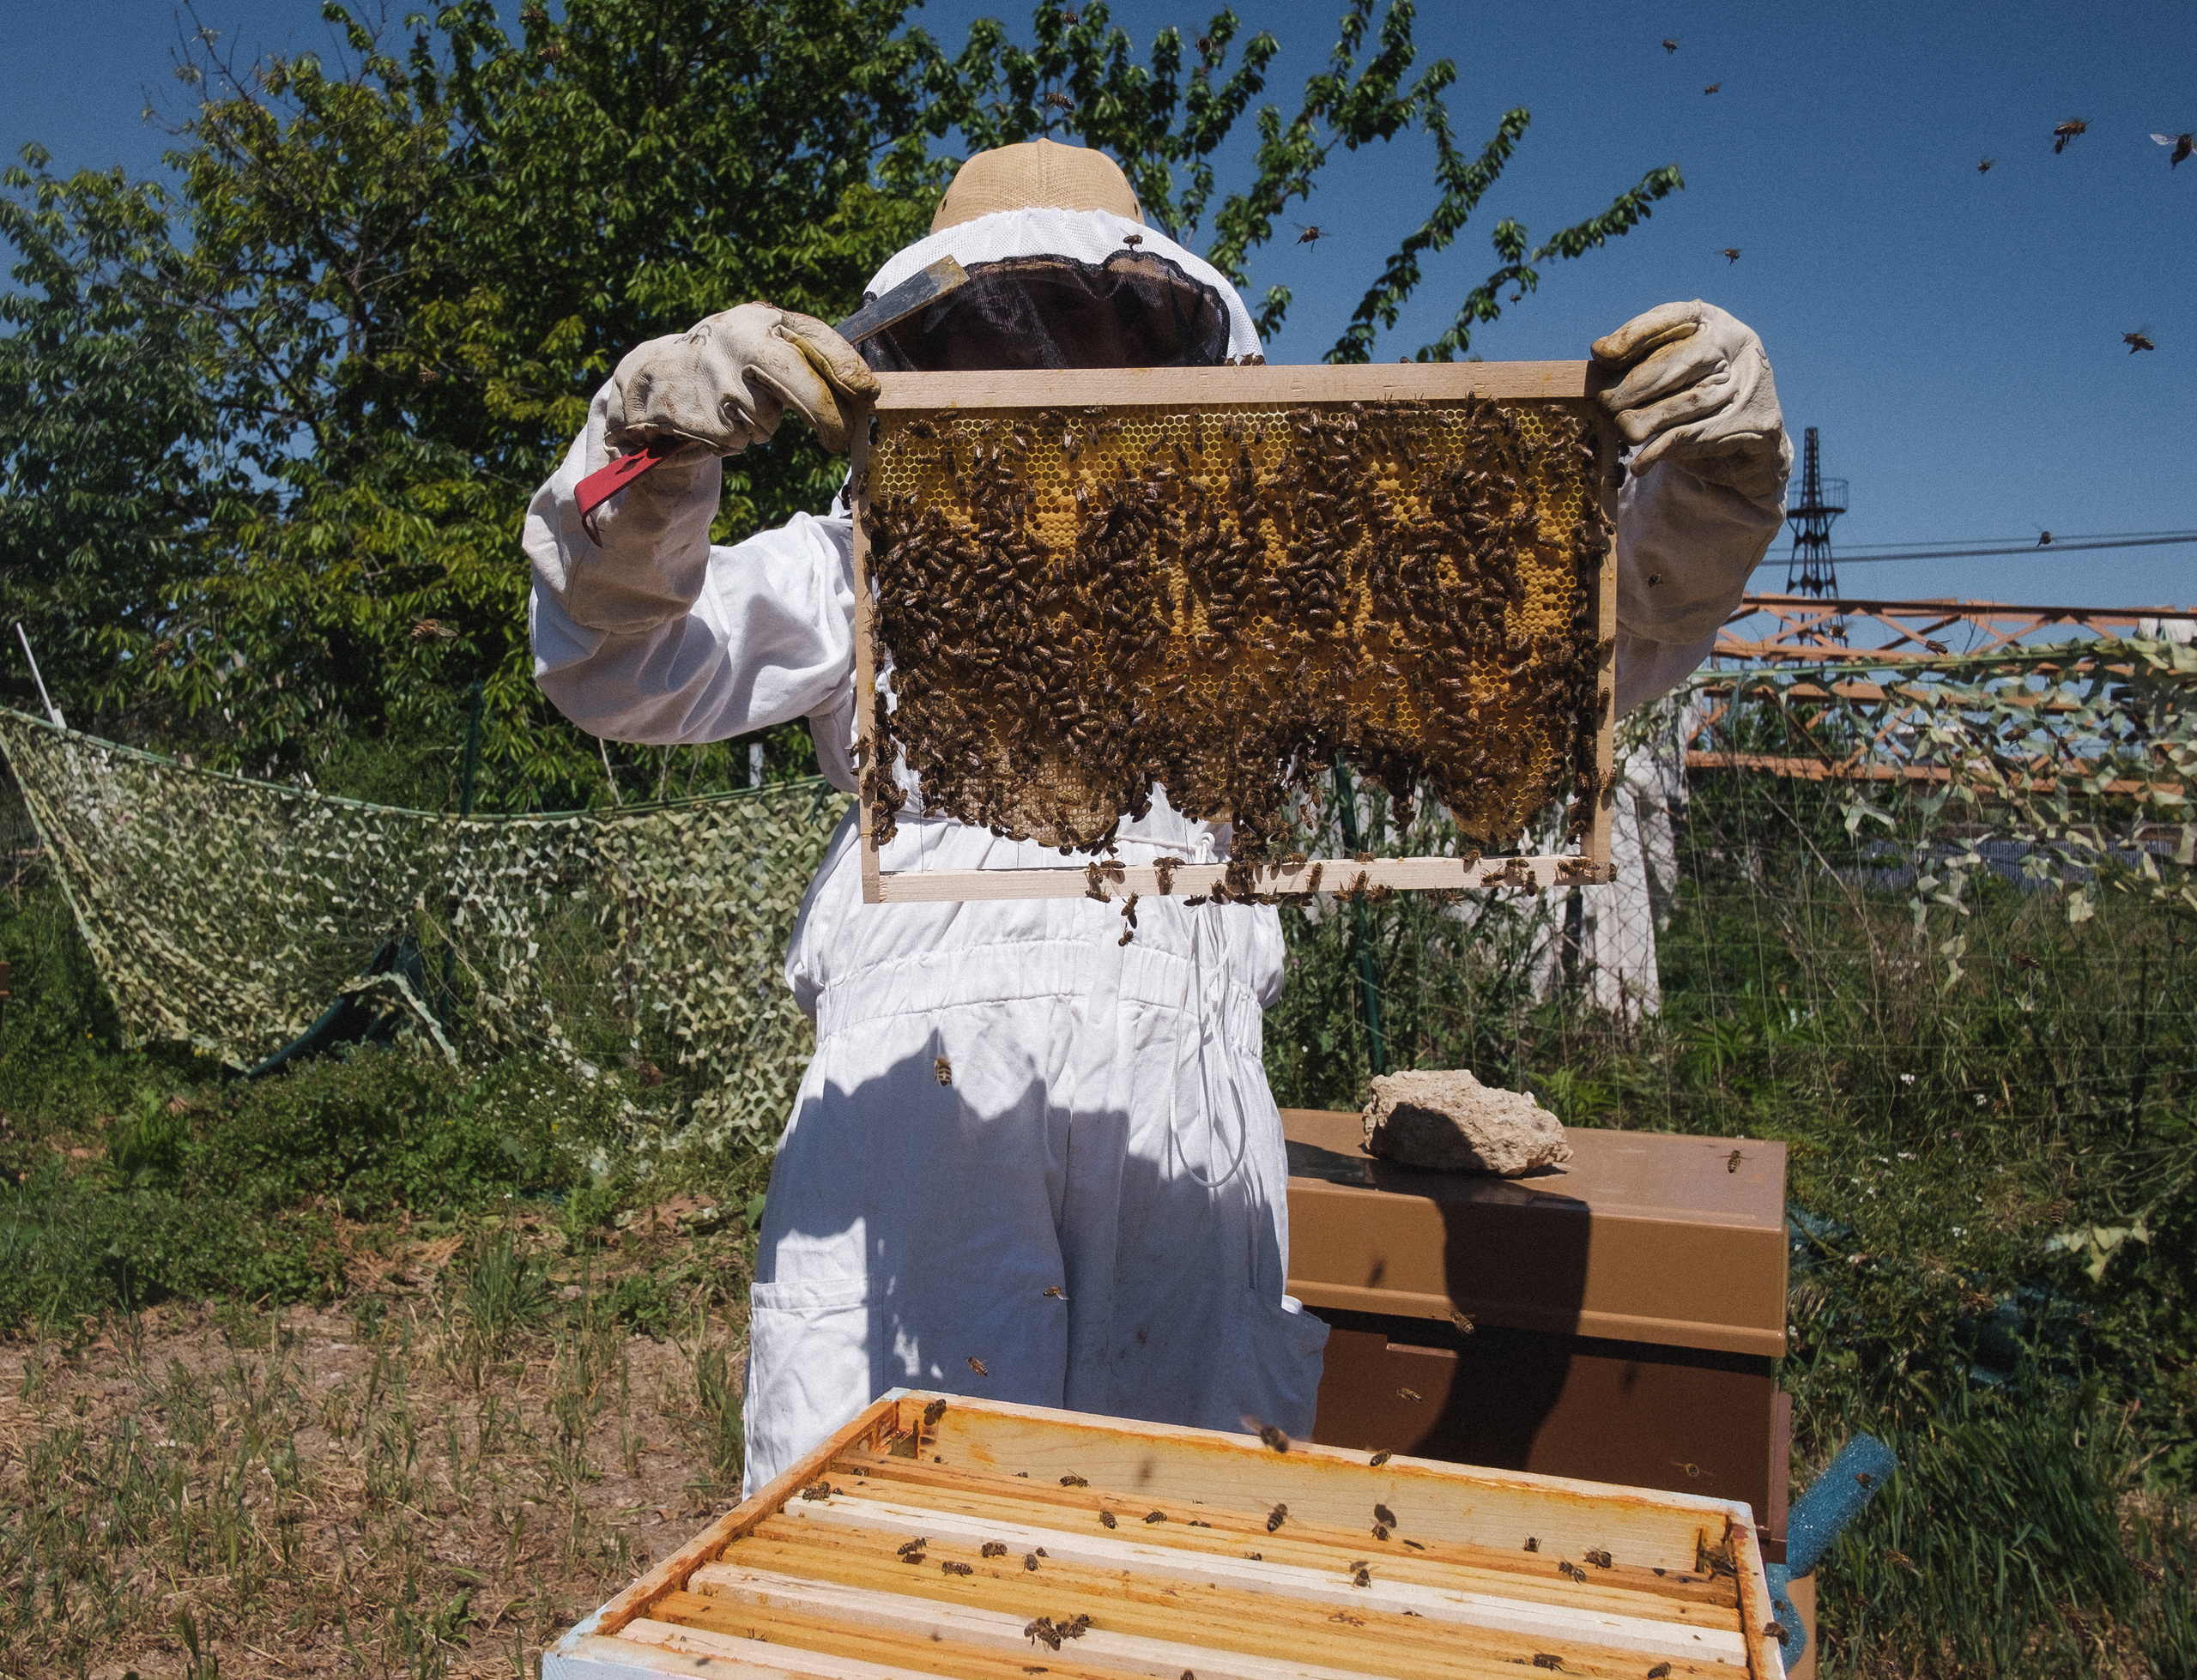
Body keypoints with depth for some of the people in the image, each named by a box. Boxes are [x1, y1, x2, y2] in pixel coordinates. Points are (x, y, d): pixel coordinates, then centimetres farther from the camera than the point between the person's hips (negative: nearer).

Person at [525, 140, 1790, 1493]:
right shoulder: (877, 553, 18)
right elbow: (620, 670, 7)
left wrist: (1709, 484, -4)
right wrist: (646, 451, -12)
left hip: (1186, 1092, 1)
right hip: (918, 1072, 0)